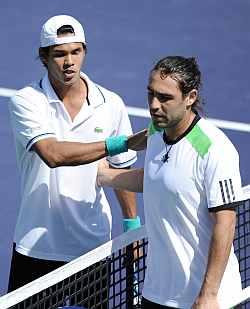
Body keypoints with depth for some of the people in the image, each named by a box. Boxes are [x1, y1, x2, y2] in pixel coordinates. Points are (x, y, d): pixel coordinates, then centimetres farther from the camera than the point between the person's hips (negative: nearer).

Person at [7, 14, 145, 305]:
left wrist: (132, 225, 11)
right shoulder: (26, 101, -10)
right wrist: (119, 143, -28)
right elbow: (52, 154, -26)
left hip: (93, 246, 2)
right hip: (36, 246, -2)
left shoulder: (111, 104, 0)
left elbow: (121, 170, 12)